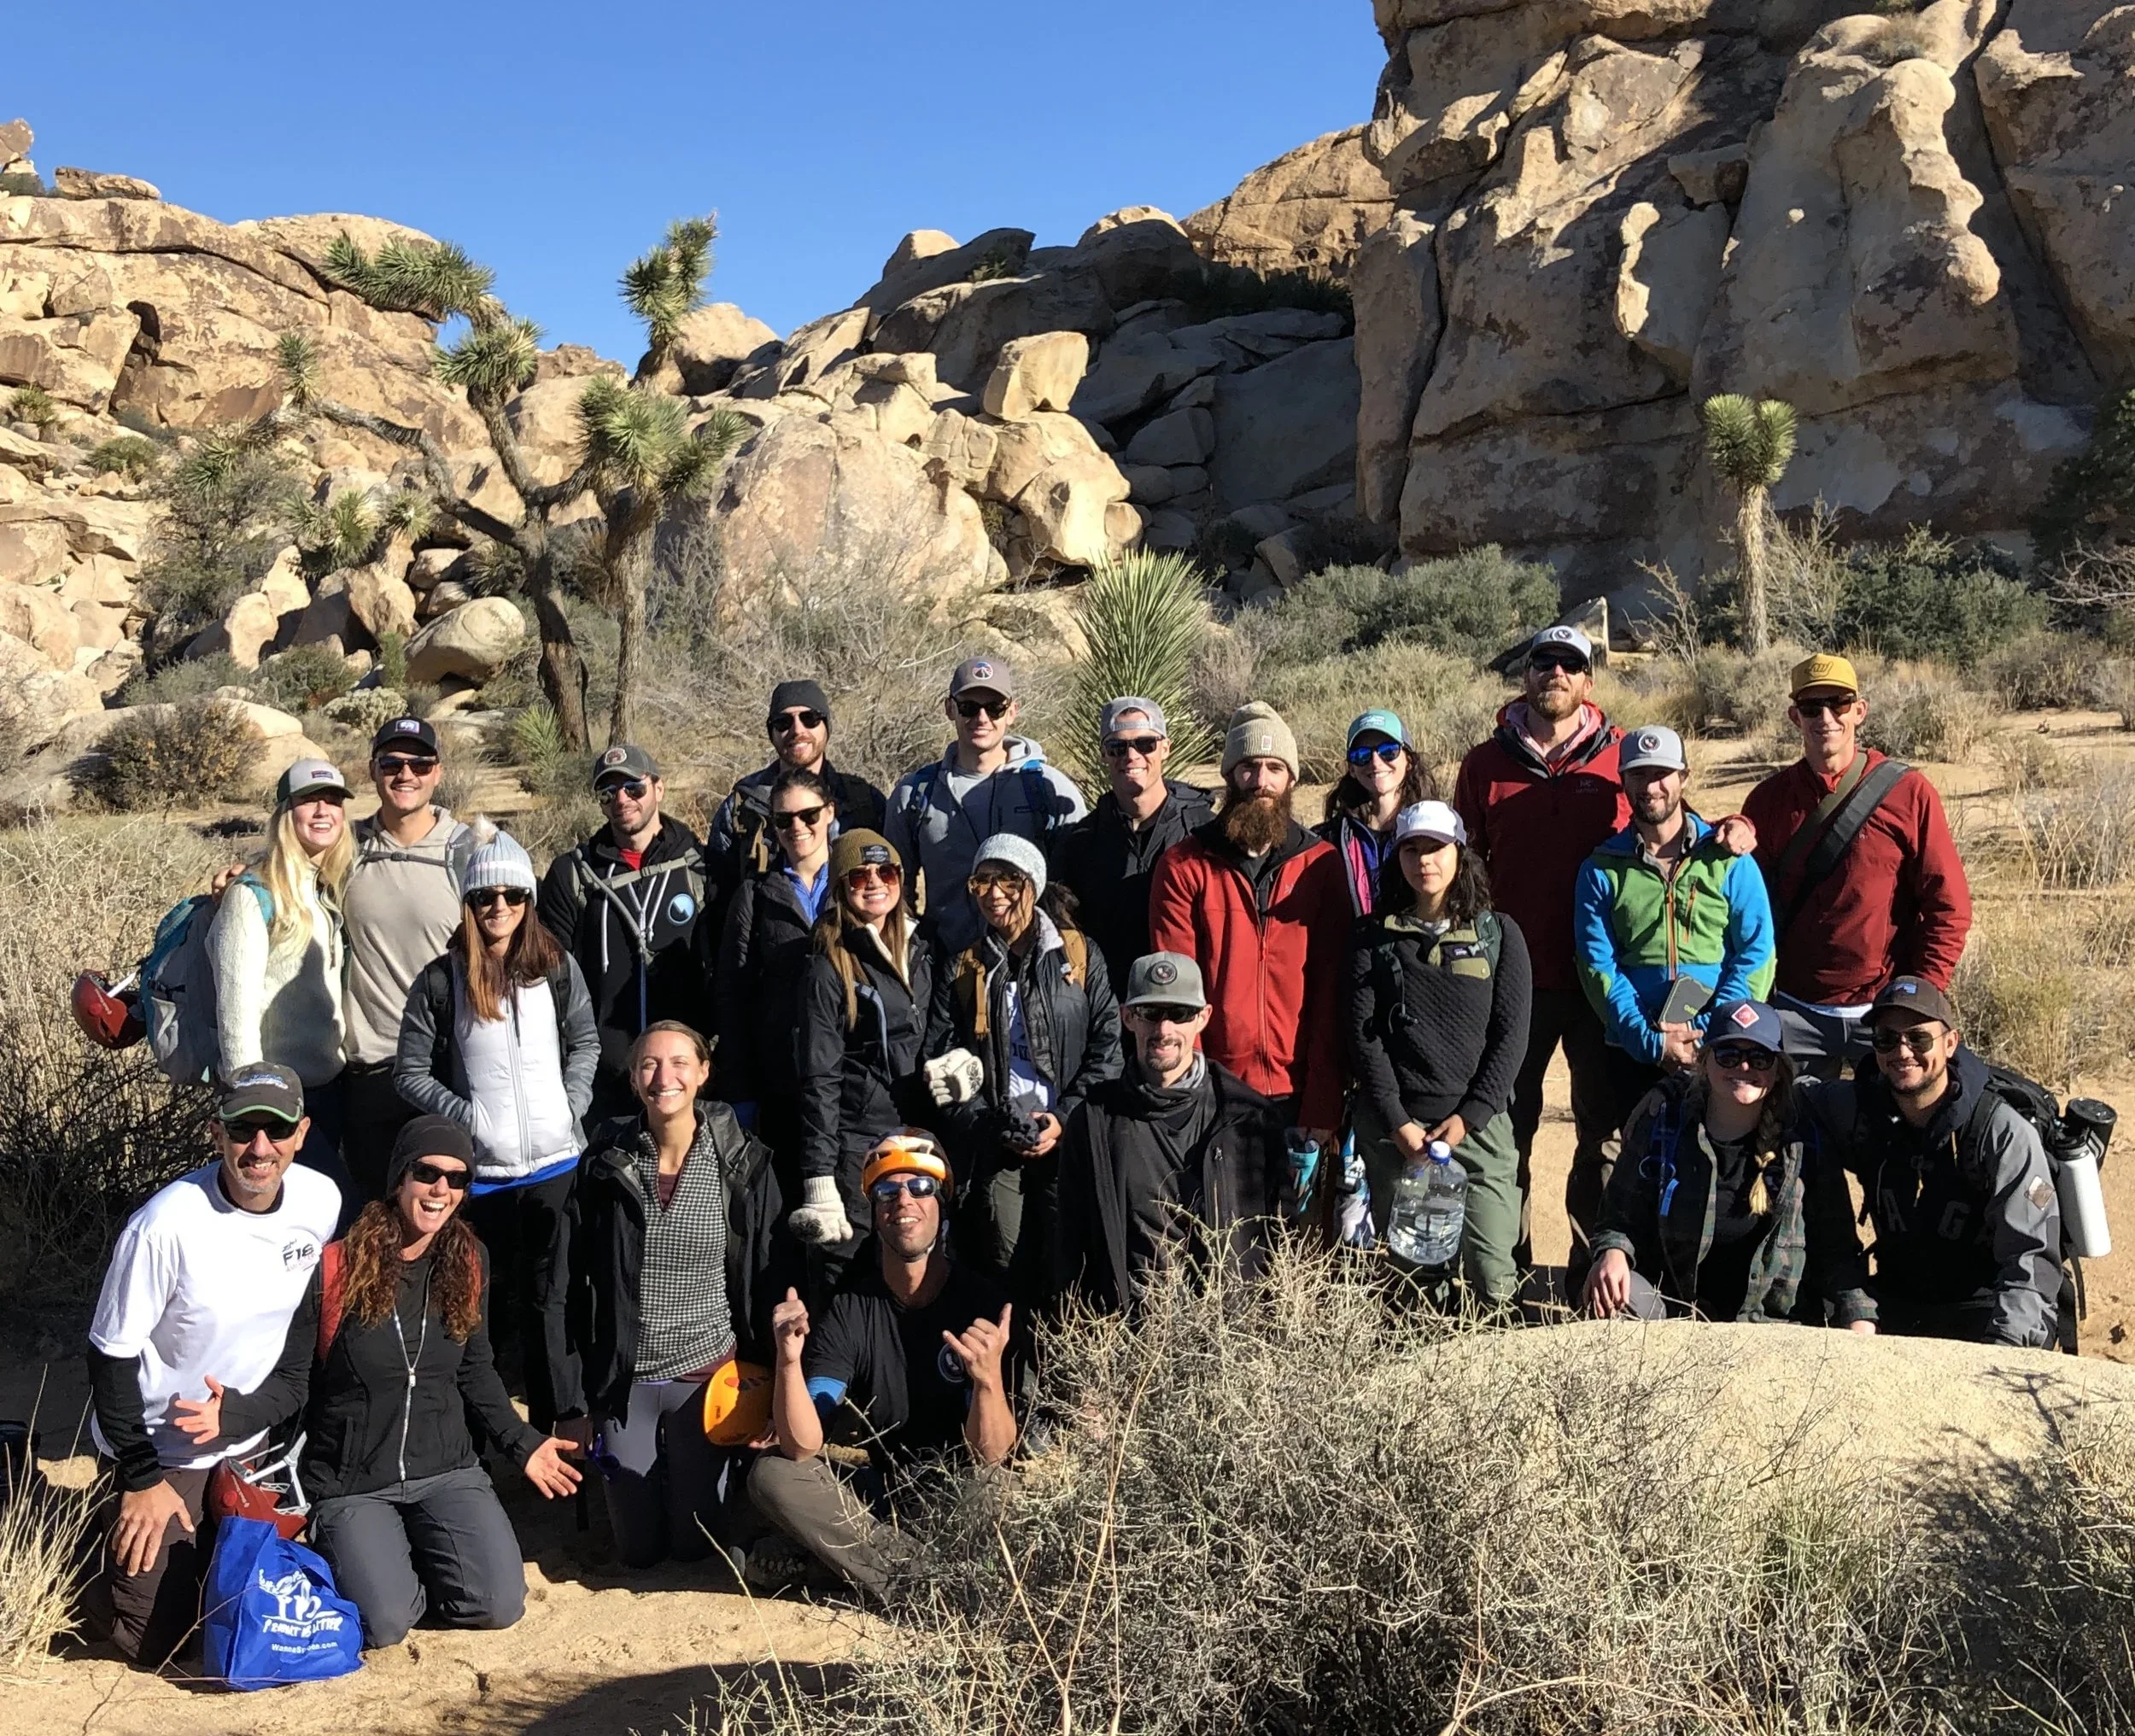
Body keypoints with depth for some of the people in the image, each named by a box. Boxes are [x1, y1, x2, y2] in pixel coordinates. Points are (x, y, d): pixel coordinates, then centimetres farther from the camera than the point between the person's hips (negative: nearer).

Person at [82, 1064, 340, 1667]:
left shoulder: (321, 1200, -12)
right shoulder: (166, 1225, -28)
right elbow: (111, 1354, -18)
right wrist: (142, 1480, -15)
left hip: (251, 1447, 5)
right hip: (162, 1452, -5)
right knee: (154, 1640, -2)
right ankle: (115, 1527, 24)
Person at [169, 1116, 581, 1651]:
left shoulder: (467, 1263, 0)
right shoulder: (333, 1268, -13)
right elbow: (291, 1382, -8)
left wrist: (523, 1443, 7)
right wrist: (236, 1413, -28)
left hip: (446, 1471, 4)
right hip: (349, 1484, -3)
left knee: (499, 1605, -13)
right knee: (385, 1624, -21)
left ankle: (414, 1553, 18)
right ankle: (352, 1554, 14)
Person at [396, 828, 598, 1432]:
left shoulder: (557, 967, 2)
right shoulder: (441, 980, -3)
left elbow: (585, 1042, 13)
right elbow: (411, 1072, 0)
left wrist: (572, 1105, -1)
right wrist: (469, 1115, -11)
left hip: (557, 1163, 1)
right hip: (482, 1171, -1)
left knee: (552, 1296, 5)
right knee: (497, 1297, 8)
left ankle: (562, 1419, 14)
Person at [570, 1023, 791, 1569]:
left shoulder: (744, 1164, -9)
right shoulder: (605, 1164, -6)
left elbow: (767, 1281, -3)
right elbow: (575, 1283, 0)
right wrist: (575, 1397, -1)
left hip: (706, 1372, -1)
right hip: (623, 1377, 1)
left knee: (694, 1542, 9)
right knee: (638, 1549, 10)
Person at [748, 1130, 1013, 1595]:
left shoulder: (980, 1302, -13)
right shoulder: (848, 1309, -6)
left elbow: (991, 1457, -19)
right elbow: (802, 1448, -15)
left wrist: (989, 1378, -40)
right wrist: (789, 1361, -33)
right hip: (884, 1495, 3)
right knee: (770, 1475, -19)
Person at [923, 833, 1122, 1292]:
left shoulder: (1080, 956, 9)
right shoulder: (959, 970, 13)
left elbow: (1107, 1045, 3)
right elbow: (941, 1063, 6)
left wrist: (1064, 1119, -8)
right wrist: (997, 1128, -8)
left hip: (1069, 1138, -1)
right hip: (993, 1147, 1)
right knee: (1003, 1267, -5)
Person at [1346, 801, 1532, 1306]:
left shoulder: (1499, 934, 8)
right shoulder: (1374, 937, 7)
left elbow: (1511, 1035, 3)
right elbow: (1362, 1034, 1)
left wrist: (1469, 1116, -7)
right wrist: (1398, 1122, -8)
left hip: (1478, 1122, 0)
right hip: (1393, 1127, 0)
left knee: (1494, 1281, -8)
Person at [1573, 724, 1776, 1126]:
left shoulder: (1728, 859, 2)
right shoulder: (1602, 869, 3)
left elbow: (1757, 953, -3)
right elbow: (1597, 966, -3)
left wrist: (1706, 1028, -14)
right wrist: (1651, 1041, -14)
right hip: (1633, 1053, 1)